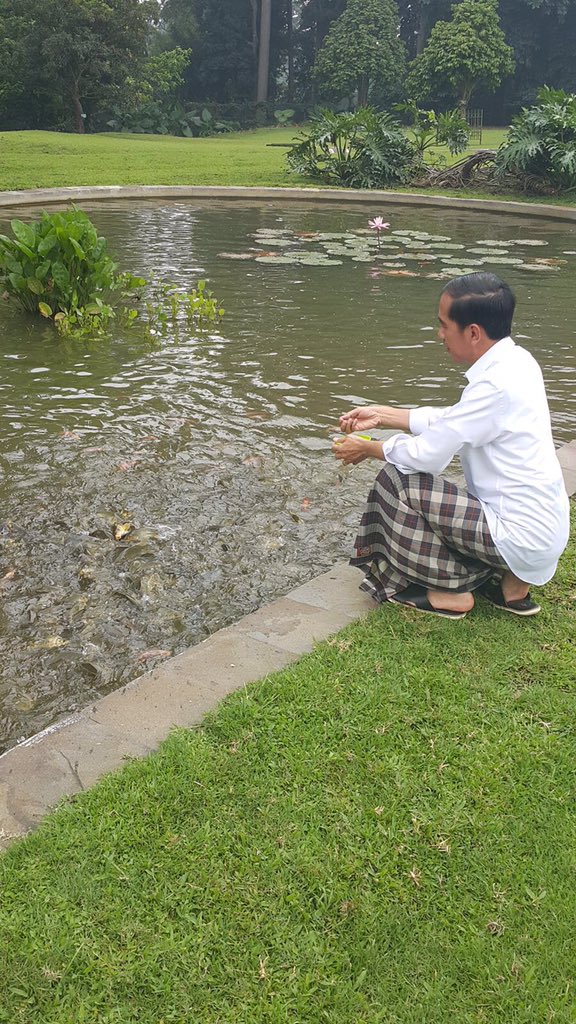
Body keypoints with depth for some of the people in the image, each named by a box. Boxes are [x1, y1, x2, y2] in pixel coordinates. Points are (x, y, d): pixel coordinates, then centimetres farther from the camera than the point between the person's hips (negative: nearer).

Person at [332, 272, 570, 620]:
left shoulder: (496, 385, -24)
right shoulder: (516, 360, 3)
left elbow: (429, 453, -19)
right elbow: (450, 420, 12)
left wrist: (368, 449, -2)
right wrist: (382, 414, 13)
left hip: (521, 537, -9)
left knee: (396, 481, -10)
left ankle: (449, 591, 4)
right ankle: (510, 583, 16)